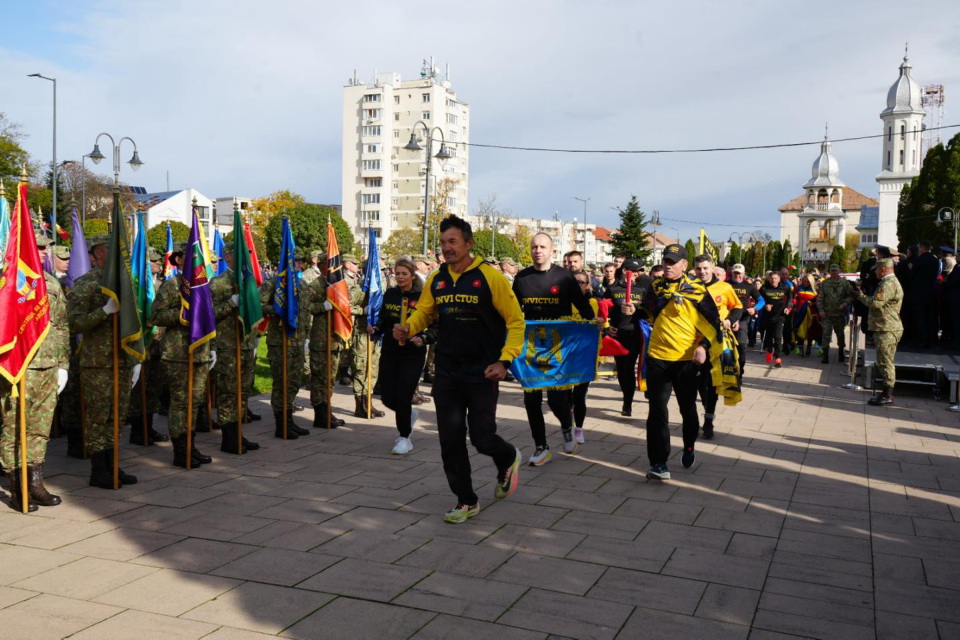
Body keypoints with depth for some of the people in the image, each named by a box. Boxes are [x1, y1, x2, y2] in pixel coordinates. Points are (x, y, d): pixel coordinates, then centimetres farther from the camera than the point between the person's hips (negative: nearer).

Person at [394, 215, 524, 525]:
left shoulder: (490, 277, -10)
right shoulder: (436, 279, 4)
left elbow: (515, 320, -7)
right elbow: (424, 313, 16)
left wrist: (505, 361, -16)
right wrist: (407, 329, -7)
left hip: (482, 375, -4)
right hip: (447, 374, 4)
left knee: (482, 438, -1)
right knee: (450, 439, 4)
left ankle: (508, 459, 36)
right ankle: (466, 501, 21)